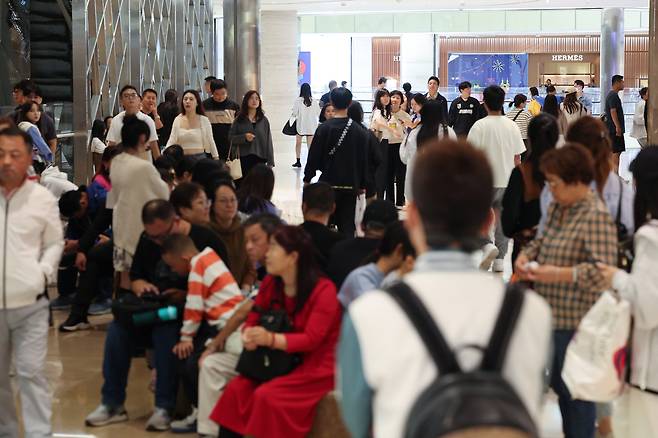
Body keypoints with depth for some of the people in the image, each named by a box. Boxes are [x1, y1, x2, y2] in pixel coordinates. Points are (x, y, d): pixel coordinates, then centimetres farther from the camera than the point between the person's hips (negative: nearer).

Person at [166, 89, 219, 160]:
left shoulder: (204, 120, -2)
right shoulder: (177, 120, 4)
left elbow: (211, 141, 6)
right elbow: (171, 141, 3)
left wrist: (216, 158, 8)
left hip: (199, 158, -2)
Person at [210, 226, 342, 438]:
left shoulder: (323, 290, -17)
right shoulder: (270, 284, 2)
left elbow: (311, 339, -23)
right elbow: (253, 320, 6)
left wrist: (271, 339, -38)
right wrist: (249, 336, -19)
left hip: (317, 365, -6)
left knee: (266, 396, -26)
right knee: (236, 389, -14)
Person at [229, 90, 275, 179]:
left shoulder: (264, 120, 8)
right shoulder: (239, 120, 5)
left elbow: (268, 141, 7)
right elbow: (231, 137, 4)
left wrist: (270, 162, 3)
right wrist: (244, 137, -14)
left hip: (260, 158, 1)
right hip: (244, 158, -1)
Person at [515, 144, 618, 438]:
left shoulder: (596, 217, -18)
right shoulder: (557, 209, 7)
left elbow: (604, 268, -24)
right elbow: (544, 241, 21)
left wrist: (560, 274, -29)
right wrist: (526, 256, 1)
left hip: (576, 320, -8)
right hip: (553, 314, 9)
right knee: (559, 384, 20)